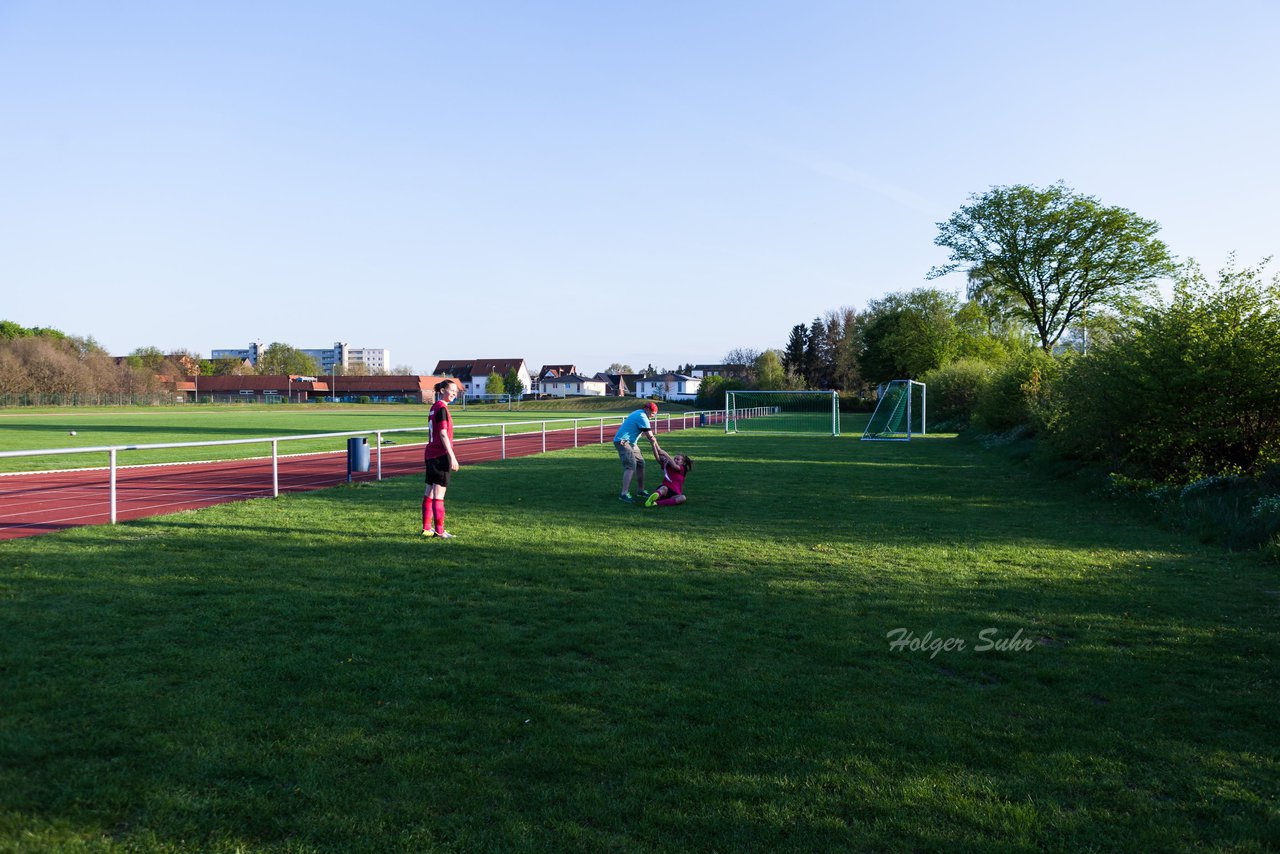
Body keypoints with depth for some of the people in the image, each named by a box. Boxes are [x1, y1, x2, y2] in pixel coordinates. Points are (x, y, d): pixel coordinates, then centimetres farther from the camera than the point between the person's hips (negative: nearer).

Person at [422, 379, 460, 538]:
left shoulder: (434, 407, 14)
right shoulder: (442, 408, -13)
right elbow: (443, 434, -19)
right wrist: (452, 457, -20)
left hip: (430, 454, 9)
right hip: (441, 455, -9)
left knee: (429, 492, 13)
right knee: (439, 494, -5)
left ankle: (426, 528, 19)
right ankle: (439, 531, -2)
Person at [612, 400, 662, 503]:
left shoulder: (639, 414, 17)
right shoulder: (642, 417, -15)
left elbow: (645, 434, 21)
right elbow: (650, 437, -13)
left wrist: (656, 448, 15)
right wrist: (657, 449, -5)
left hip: (631, 442, 11)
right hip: (623, 441, -11)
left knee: (640, 463, 13)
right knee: (631, 465, -20)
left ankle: (640, 490, 22)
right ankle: (624, 494, -27)